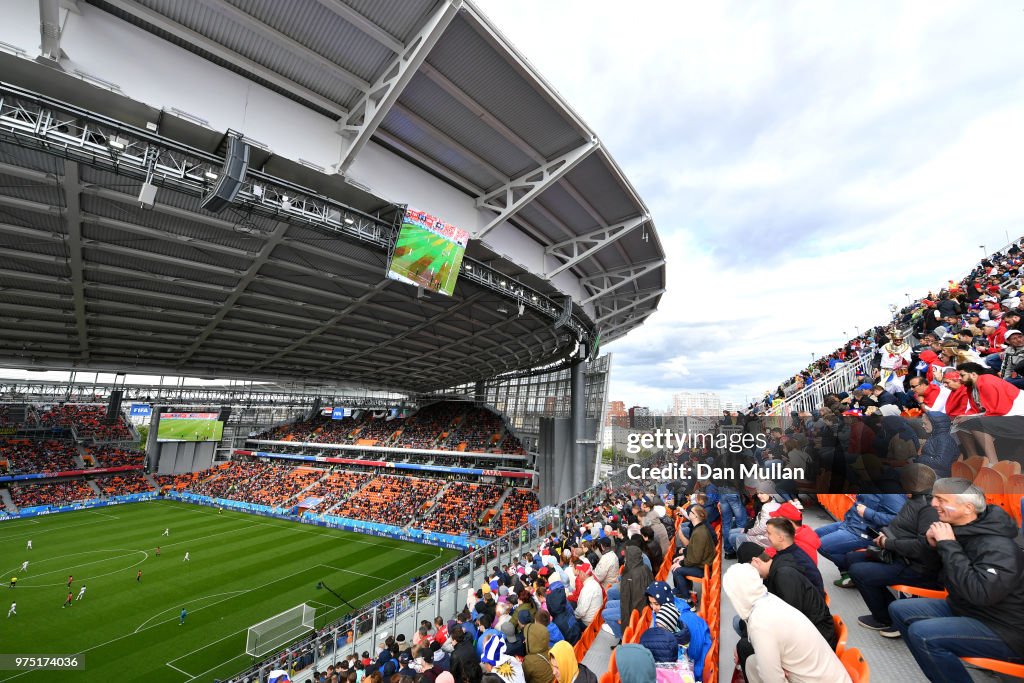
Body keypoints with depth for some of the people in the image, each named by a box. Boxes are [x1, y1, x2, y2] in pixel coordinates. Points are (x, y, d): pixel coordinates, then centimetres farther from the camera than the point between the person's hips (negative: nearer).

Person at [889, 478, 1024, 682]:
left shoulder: (998, 547, -24)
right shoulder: (958, 530, -2)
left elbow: (980, 593, -35)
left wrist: (948, 545, -30)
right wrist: (935, 545, -9)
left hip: (1003, 629, -8)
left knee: (922, 633, -26)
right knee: (898, 609, 5)